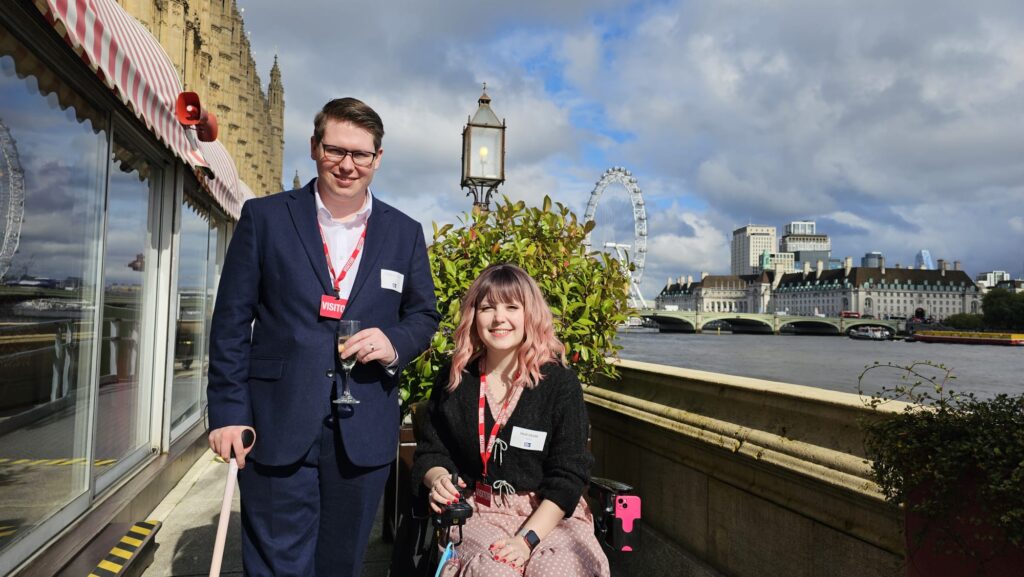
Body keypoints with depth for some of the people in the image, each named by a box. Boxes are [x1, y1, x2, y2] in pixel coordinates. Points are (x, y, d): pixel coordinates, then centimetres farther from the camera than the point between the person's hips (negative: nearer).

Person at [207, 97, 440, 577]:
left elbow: (424, 315, 13)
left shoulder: (405, 233, 8)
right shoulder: (264, 217, 2)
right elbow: (232, 320, 0)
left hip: (364, 433, 3)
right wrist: (229, 410, -5)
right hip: (278, 427, -2)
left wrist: (396, 341, -10)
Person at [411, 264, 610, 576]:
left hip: (551, 514, 0)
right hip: (478, 512, 1)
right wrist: (438, 479, -12)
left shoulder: (560, 381, -4)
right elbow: (430, 452, 12)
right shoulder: (453, 380, 4)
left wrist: (527, 538, -17)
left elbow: (568, 474, -6)